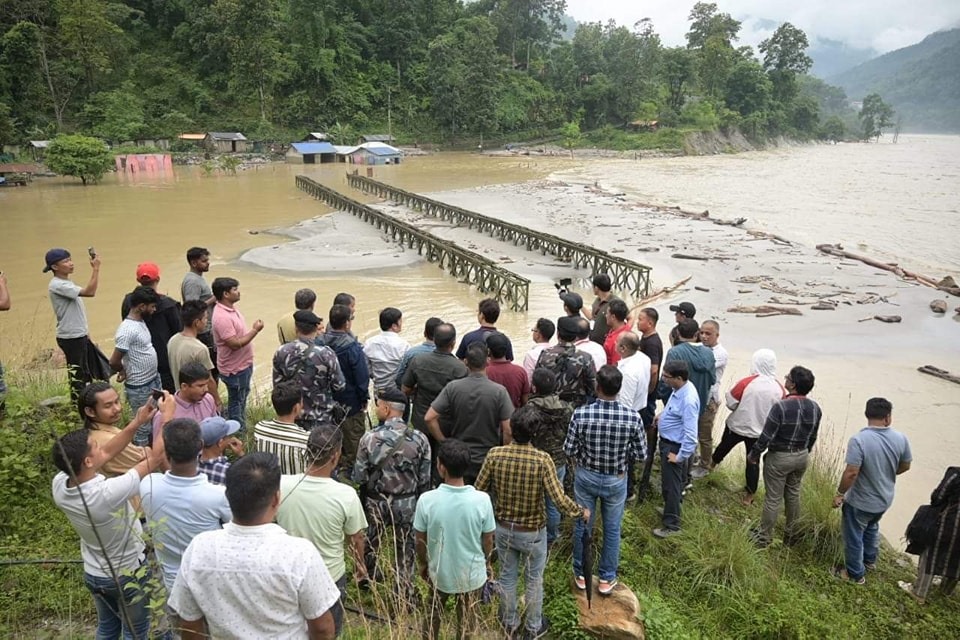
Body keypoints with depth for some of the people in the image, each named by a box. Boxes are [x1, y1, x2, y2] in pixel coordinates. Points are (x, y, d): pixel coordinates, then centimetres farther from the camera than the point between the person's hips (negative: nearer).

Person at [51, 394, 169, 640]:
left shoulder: (59, 486, -19)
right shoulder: (108, 493, -39)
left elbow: (106, 454, -6)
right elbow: (156, 457, -31)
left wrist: (136, 423, -7)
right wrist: (168, 415, -21)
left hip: (94, 574, 6)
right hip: (128, 574, -6)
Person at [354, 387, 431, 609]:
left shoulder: (369, 438, -18)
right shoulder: (419, 438, -15)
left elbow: (359, 476, -11)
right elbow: (425, 479, -7)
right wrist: (420, 503, 9)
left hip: (376, 502, 1)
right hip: (408, 504, 0)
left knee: (370, 542, 27)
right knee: (406, 549, 18)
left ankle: (366, 579, 50)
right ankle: (404, 594, 29)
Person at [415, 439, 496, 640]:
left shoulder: (427, 500, -24)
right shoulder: (481, 500, -23)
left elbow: (420, 541, -10)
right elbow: (488, 540, -9)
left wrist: (423, 565, 10)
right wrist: (487, 563, 11)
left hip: (439, 573, 0)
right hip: (472, 574, 0)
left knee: (432, 616, 27)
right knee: (466, 622, 24)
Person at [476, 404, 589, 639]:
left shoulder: (495, 454, -17)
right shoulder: (542, 459, -25)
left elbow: (479, 491, -7)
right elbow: (560, 500, -24)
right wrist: (581, 511, -5)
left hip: (504, 528, 2)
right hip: (533, 532, -2)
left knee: (507, 576, 23)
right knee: (534, 579, 21)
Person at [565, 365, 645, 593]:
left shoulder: (581, 414, -22)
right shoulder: (632, 417, -20)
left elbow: (569, 450, -13)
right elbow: (640, 454, -10)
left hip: (586, 477, 0)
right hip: (616, 480, 0)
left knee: (582, 526, 19)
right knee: (612, 530, 19)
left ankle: (581, 574, 36)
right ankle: (606, 579, 33)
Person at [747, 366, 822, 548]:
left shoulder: (781, 407, -26)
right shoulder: (815, 408, -5)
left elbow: (766, 437, -20)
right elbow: (813, 437, 7)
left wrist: (753, 455, -6)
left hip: (779, 458, -6)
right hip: (802, 457, 6)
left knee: (773, 498, 6)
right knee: (793, 494, 20)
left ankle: (764, 537, 19)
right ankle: (791, 534, 34)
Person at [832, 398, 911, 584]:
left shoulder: (859, 439, -29)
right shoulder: (900, 438, -12)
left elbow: (851, 473, -28)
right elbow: (905, 466, 3)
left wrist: (839, 493, -13)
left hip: (860, 501, -6)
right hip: (884, 499, 6)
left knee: (854, 537, 15)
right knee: (872, 527, 33)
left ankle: (855, 574, 32)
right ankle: (870, 560, 52)